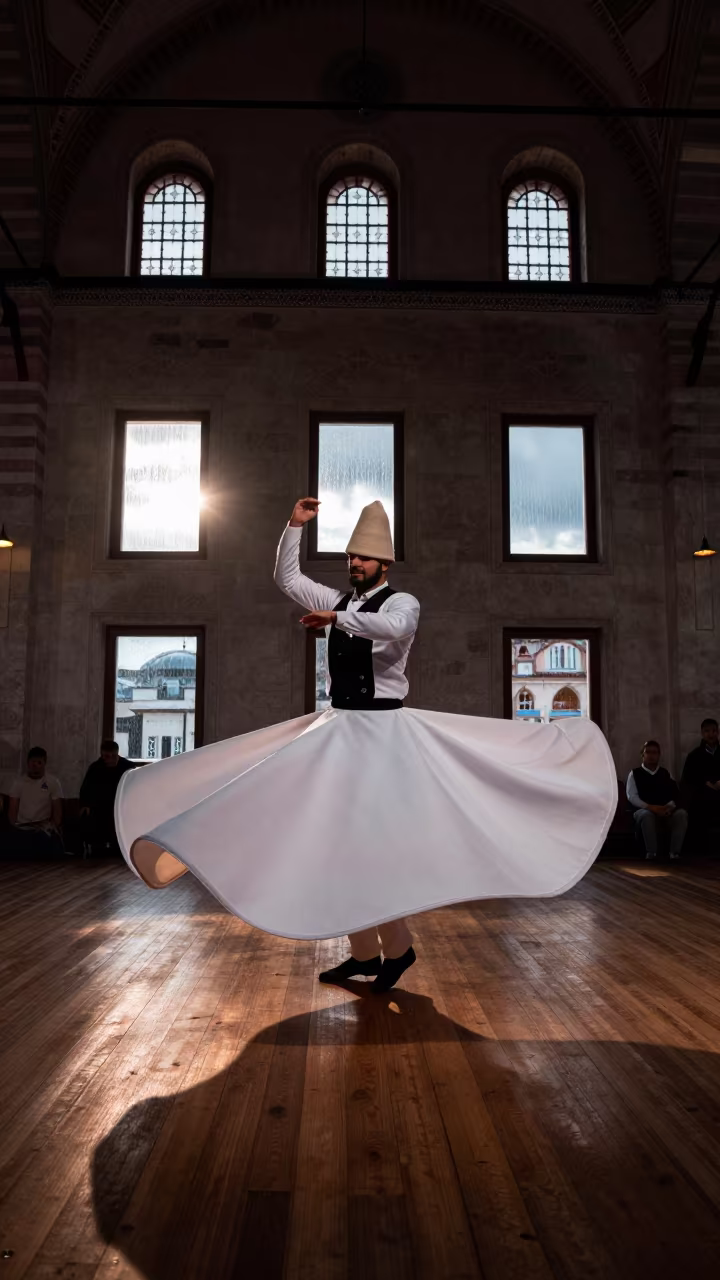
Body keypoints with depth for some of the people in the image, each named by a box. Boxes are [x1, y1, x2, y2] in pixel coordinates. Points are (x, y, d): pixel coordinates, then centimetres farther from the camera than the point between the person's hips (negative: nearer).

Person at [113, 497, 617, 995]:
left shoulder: (401, 602, -6)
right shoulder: (339, 600, 13)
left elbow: (394, 626, -30)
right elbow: (288, 579, 18)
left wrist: (335, 618, -24)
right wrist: (295, 527, 8)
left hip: (383, 729, -7)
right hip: (338, 727, 7)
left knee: (376, 835, -7)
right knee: (343, 837, 10)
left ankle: (397, 945, 14)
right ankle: (364, 951, 22)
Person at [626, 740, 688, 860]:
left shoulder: (666, 774, 19)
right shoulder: (635, 773, 8)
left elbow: (676, 794, 7)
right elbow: (632, 797, -5)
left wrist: (668, 807, -15)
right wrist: (650, 807, -20)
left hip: (666, 811, 3)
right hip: (644, 811, -3)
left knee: (681, 814, -28)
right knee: (647, 815, -38)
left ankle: (675, 853, -24)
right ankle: (651, 854, -29)